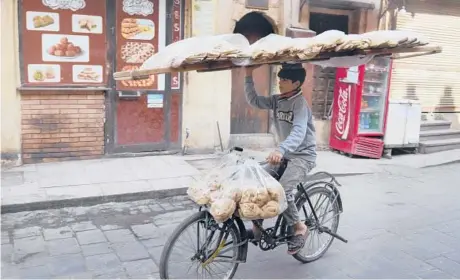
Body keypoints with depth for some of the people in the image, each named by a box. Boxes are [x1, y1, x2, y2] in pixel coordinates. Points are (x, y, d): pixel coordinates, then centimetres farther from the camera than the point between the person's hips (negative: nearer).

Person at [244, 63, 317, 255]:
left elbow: (299, 132, -35)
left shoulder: (300, 104, -20)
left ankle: (299, 228, -5)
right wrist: (248, 76, -7)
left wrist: (280, 150, -52)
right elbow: (254, 100, 4)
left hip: (303, 155, -8)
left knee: (282, 190, -26)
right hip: (285, 154, 8)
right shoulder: (277, 100, 4)